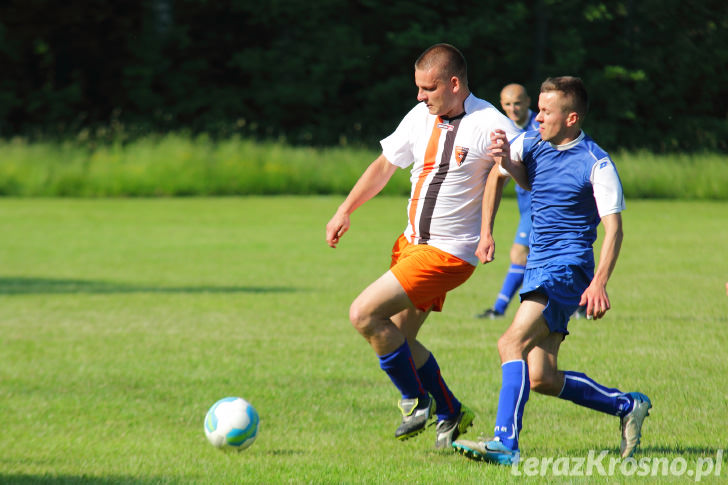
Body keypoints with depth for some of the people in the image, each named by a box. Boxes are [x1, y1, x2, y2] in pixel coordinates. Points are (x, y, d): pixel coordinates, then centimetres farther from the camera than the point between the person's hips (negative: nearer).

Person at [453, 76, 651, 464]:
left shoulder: (596, 164, -10)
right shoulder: (532, 144, 9)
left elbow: (613, 229, -12)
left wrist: (599, 283, -26)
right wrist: (505, 158, 2)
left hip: (568, 268, -8)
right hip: (539, 268, 8)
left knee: (512, 343, -25)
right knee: (542, 378, 5)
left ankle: (505, 443, -31)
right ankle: (628, 407, 22)